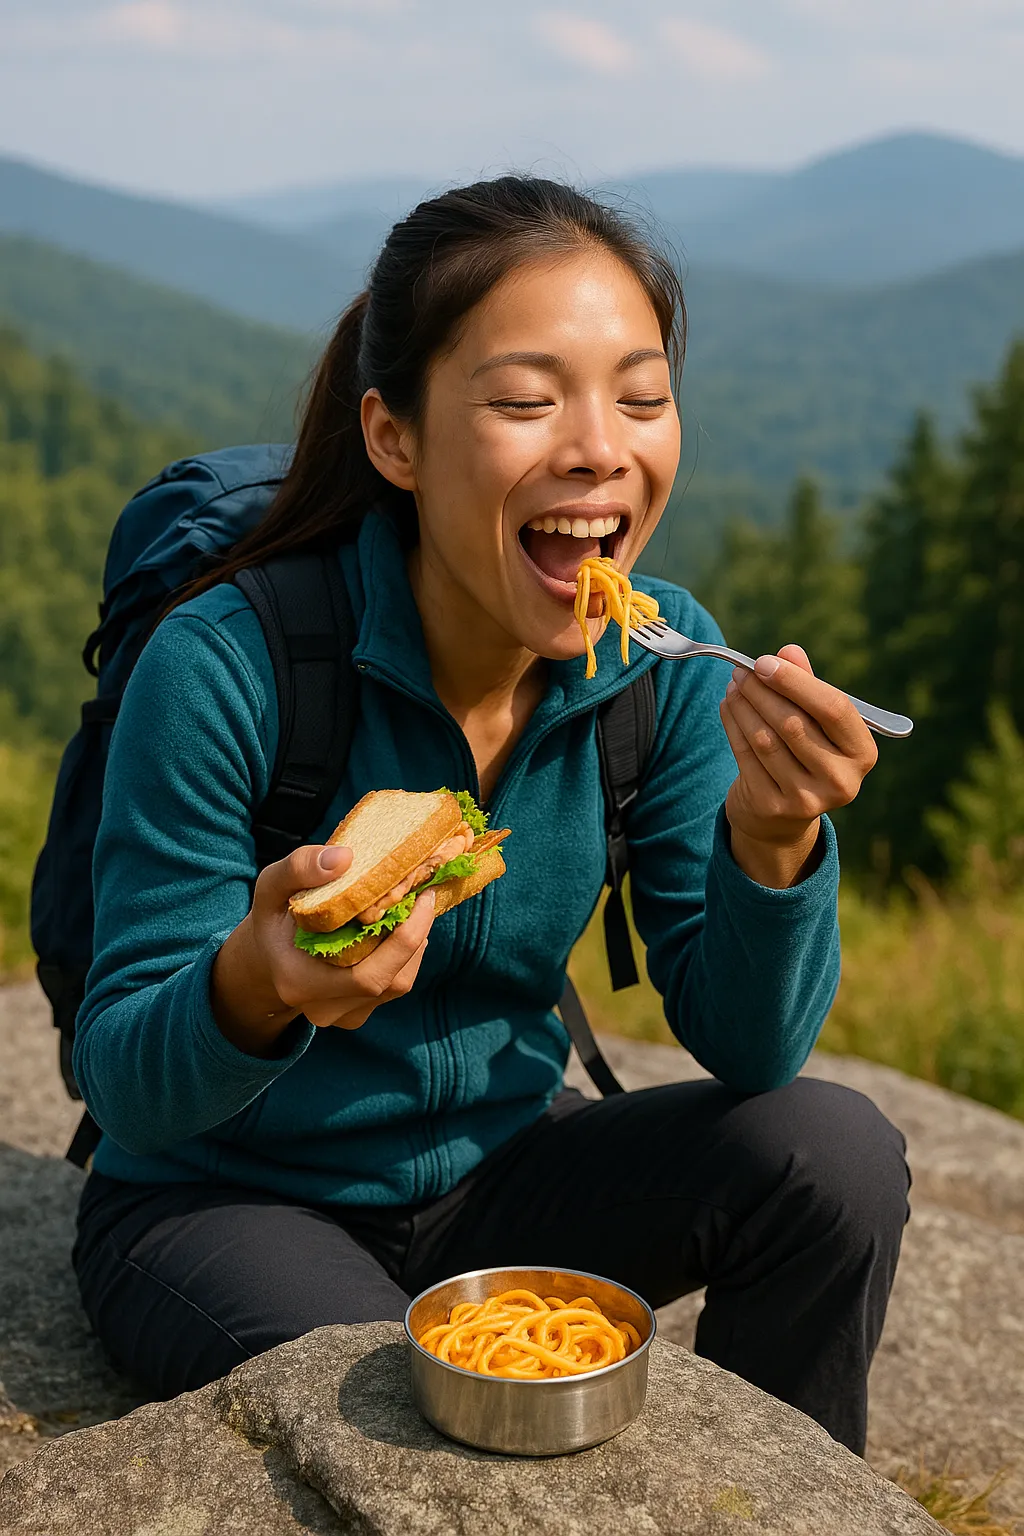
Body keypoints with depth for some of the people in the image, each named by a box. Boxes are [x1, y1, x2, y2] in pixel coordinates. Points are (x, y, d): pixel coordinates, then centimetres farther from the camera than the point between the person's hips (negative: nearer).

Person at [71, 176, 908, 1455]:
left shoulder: (663, 662, -12)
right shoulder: (226, 668, -25)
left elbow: (745, 1047, -9)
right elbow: (123, 1090, -19)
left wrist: (772, 840, -29)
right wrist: (253, 987, -42)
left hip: (494, 1174, 4)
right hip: (225, 1202, -4)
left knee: (835, 1155, -15)